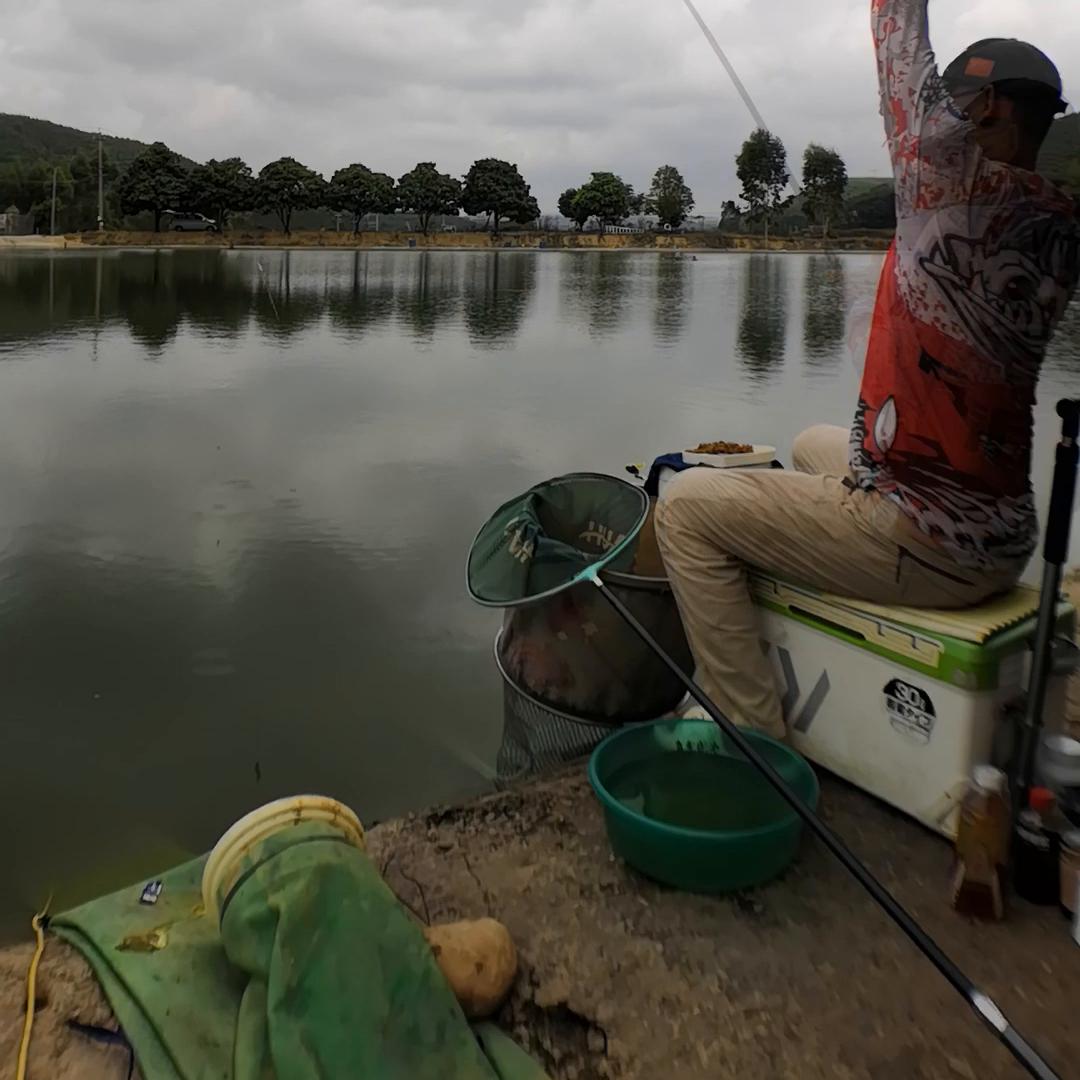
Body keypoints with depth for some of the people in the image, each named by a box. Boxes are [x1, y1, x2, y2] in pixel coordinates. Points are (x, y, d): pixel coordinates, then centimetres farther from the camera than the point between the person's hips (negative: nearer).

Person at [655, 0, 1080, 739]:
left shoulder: (964, 187, -18)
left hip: (926, 551, -9)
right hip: (1002, 545, 9)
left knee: (687, 506, -2)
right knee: (815, 447, 32)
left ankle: (757, 739, -1)